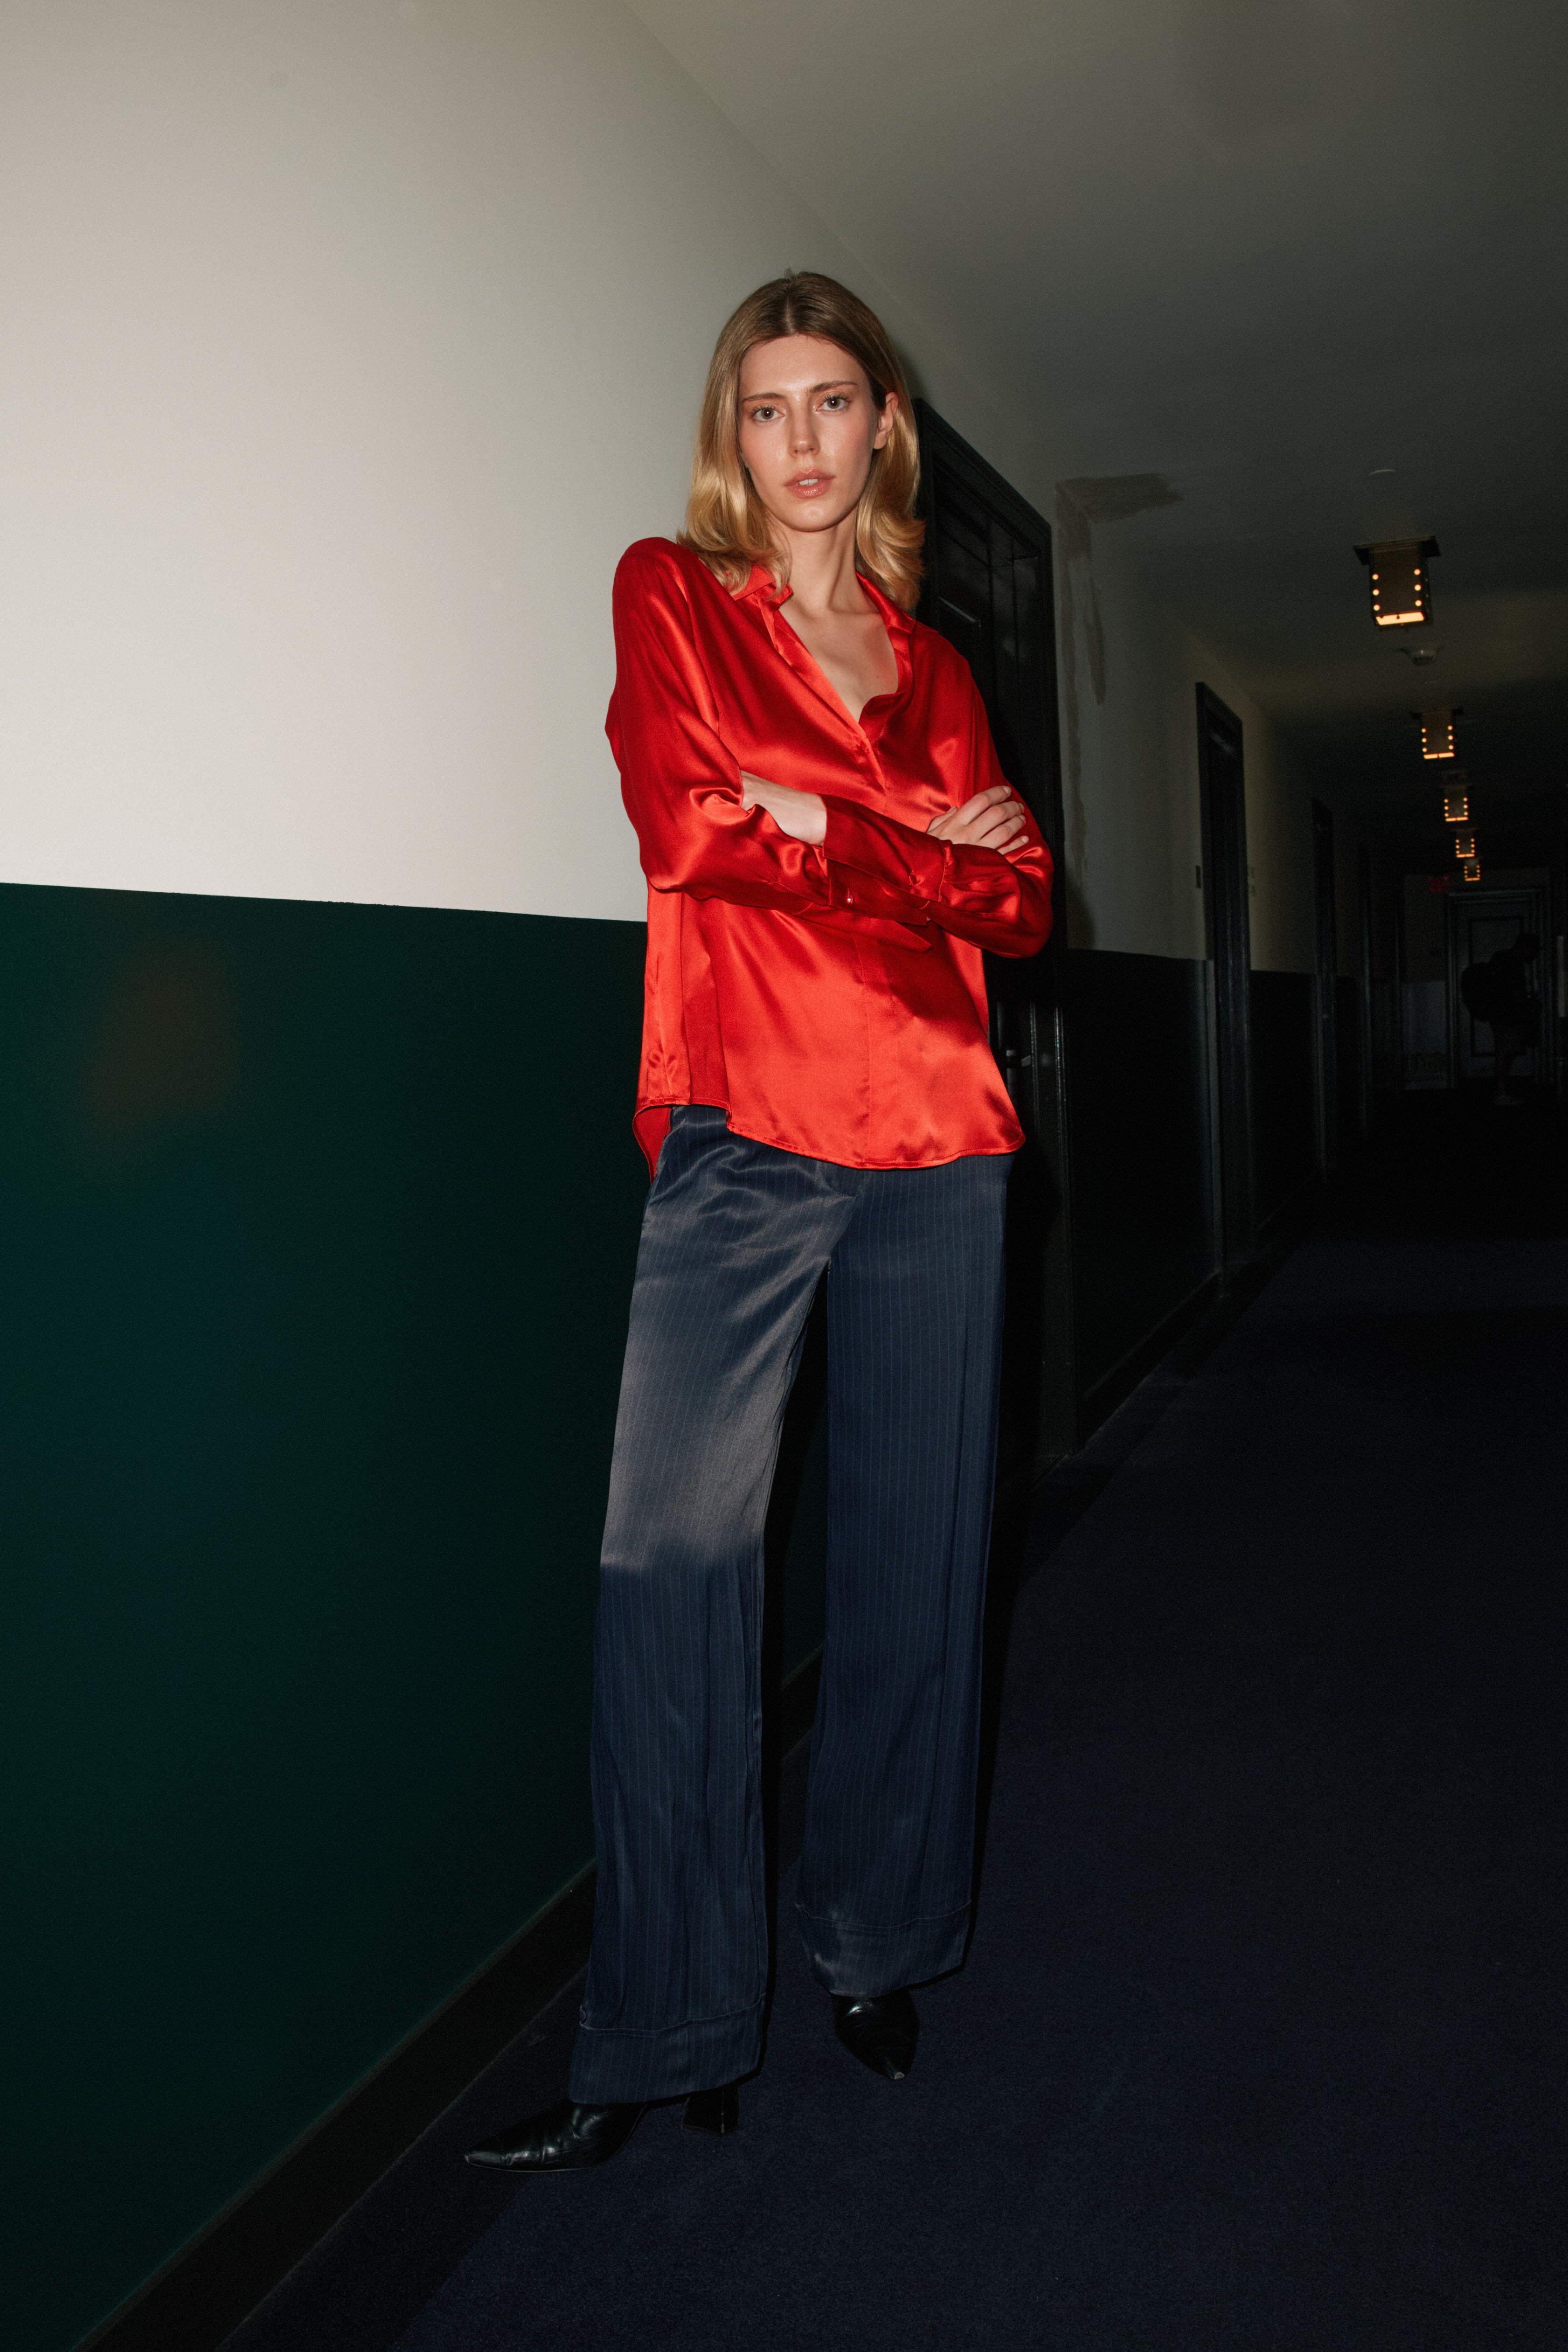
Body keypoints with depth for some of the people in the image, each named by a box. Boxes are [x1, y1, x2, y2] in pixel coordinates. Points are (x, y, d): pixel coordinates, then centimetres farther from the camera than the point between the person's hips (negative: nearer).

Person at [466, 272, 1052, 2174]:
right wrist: (921, 841, -3)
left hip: (934, 1142, 4)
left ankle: (879, 1948, 26)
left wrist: (814, 825, -5)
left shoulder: (932, 664, 20)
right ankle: (666, 2037, 5)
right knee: (673, 1559, -9)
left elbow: (1021, 901, 9)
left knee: (914, 1554, 7)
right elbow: (688, 825, -7)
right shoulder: (669, 593, 10)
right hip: (747, 1135, -3)